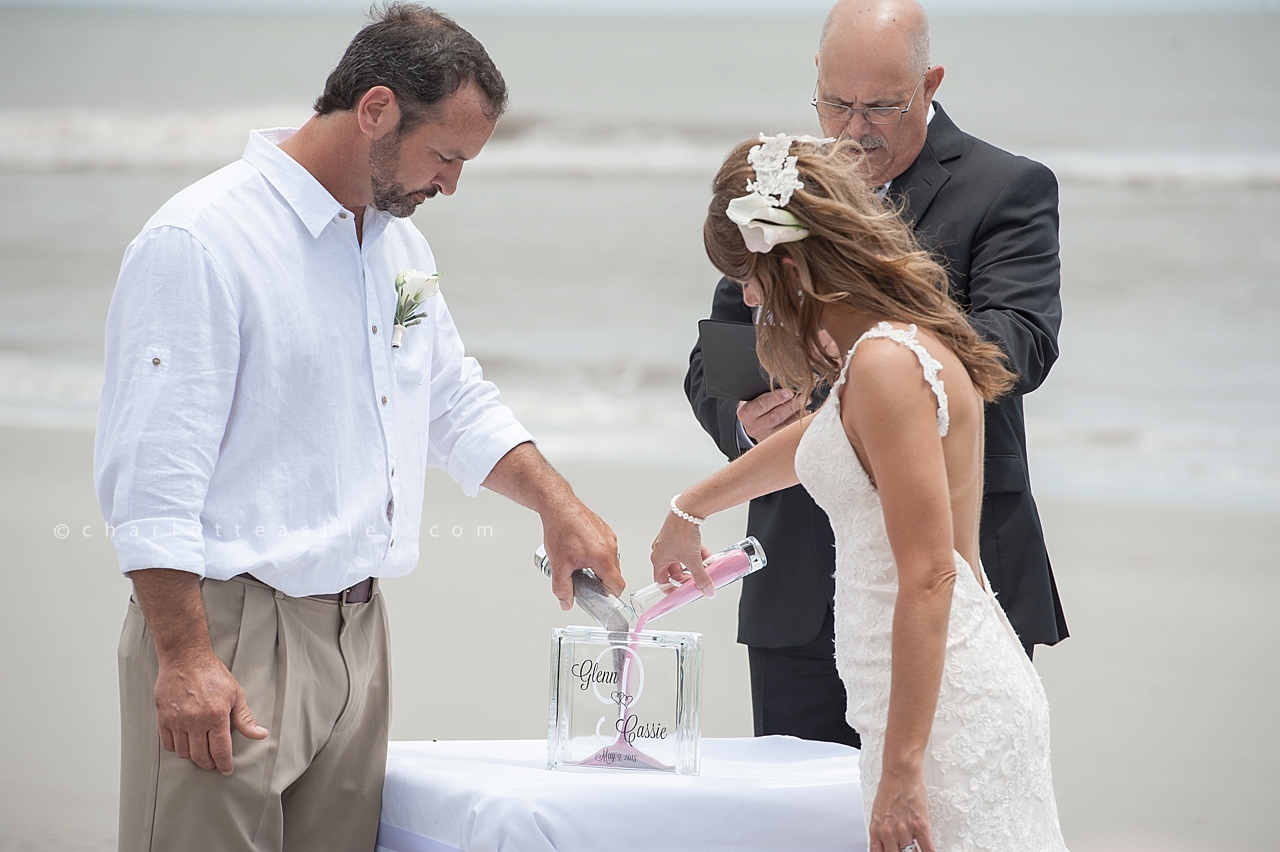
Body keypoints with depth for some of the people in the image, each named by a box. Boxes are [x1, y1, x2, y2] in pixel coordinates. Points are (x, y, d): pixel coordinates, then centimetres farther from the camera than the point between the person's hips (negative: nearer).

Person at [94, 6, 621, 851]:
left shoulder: (400, 241, 14)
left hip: (356, 630, 8)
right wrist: (183, 659, -21)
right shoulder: (199, 241, -14)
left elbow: (459, 403, 28)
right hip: (231, 634, -8)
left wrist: (556, 502, 13)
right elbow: (152, 472, -17)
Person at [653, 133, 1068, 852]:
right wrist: (689, 509, 53)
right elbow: (817, 442, 37)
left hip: (947, 709, -10)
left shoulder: (887, 364, -16)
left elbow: (930, 579, -20)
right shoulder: (897, 343, 14)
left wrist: (901, 768, -20)